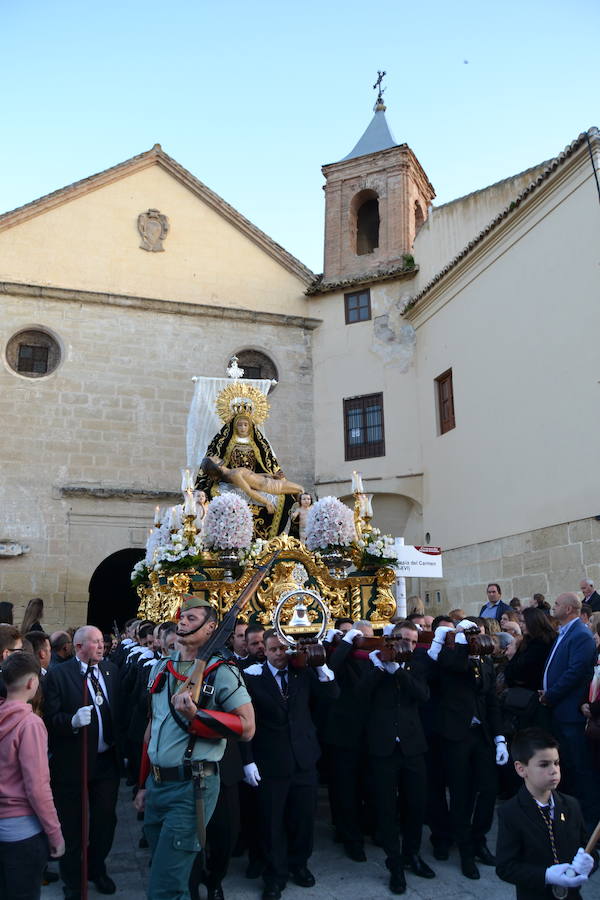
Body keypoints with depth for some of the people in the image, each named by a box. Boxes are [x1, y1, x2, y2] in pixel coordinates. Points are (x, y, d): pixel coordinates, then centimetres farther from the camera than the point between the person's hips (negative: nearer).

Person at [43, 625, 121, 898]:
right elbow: (50, 718, -16)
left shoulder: (111, 670, 3)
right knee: (72, 825, 12)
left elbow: (119, 710, 7)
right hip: (72, 762, -4)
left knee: (106, 819, 17)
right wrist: (72, 721, -34)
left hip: (107, 760, 4)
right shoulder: (58, 675, -13)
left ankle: (97, 869, 41)